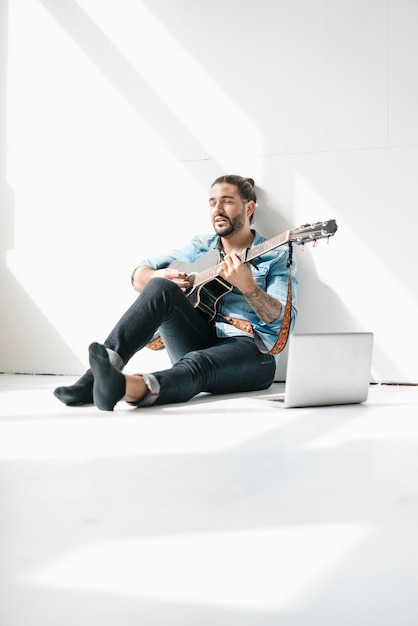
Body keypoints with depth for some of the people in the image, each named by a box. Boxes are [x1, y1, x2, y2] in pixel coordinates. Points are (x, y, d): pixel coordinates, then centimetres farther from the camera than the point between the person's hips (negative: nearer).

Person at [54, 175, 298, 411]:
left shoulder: (277, 256, 3)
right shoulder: (201, 246, 16)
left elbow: (285, 320, -11)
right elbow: (139, 274, 15)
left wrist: (247, 285, -29)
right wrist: (158, 277, -10)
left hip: (251, 350, -3)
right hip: (199, 340, 4)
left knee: (197, 363, -38)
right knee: (161, 287, -23)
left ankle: (134, 388, -69)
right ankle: (98, 374, -38)